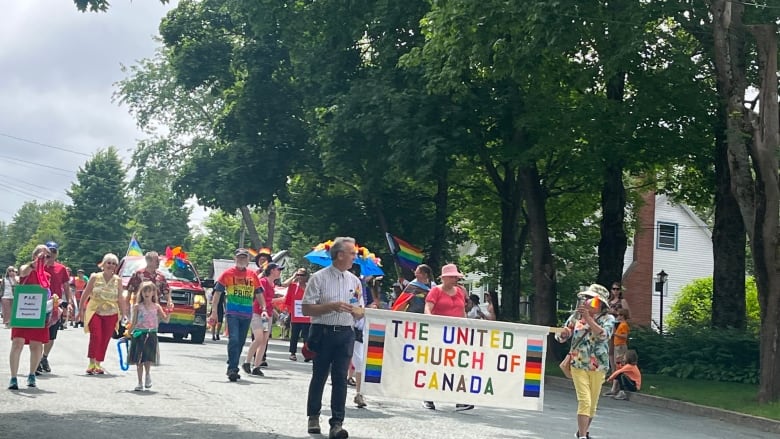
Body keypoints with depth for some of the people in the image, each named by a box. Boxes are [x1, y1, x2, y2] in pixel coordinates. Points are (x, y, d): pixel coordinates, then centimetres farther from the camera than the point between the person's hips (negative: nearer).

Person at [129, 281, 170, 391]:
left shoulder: (156, 307, 4)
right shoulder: (137, 306, 3)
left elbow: (166, 320, -1)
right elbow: (134, 322, 7)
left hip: (151, 334, 0)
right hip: (139, 334, 0)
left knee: (148, 358, -12)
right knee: (139, 359, 2)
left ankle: (148, 374, 16)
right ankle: (140, 383, 11)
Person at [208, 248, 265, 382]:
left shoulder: (253, 275, 11)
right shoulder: (228, 273, 2)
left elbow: (259, 294, 17)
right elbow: (217, 293, 2)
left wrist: (264, 309, 4)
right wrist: (214, 312, -4)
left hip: (247, 314, 4)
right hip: (232, 312, -4)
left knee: (241, 342, 9)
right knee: (233, 340, -15)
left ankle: (232, 368, 20)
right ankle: (232, 369, -14)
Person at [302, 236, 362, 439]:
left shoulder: (354, 281, 11)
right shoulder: (319, 278, -3)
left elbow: (360, 312, 16)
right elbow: (306, 309, -7)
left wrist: (354, 310, -8)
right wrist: (332, 306, -17)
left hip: (346, 333, 3)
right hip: (323, 332, -3)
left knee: (340, 378, -4)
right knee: (319, 376, 9)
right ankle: (313, 417, 25)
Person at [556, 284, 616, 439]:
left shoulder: (608, 319, -3)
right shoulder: (577, 316, 1)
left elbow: (603, 335, -23)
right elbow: (561, 336, 3)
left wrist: (588, 317, -29)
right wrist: (563, 333, -21)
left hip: (598, 368, 1)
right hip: (579, 366, -1)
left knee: (592, 404, 13)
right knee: (584, 401, -14)